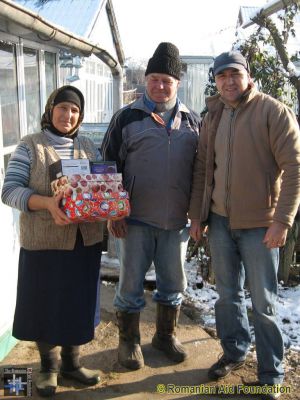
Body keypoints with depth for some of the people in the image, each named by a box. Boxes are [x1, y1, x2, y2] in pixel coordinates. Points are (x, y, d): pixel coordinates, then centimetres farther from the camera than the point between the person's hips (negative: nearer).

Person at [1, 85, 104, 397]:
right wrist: (48, 203, -27)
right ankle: (48, 366, 31)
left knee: (78, 304, 13)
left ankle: (72, 362, 34)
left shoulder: (88, 146, 9)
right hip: (43, 242, -3)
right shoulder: (30, 145, -4)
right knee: (45, 304, 9)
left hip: (85, 240, 4)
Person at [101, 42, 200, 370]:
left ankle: (165, 336, 36)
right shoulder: (127, 118, 1)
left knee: (173, 284, 14)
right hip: (135, 220, -2)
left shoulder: (191, 121, 9)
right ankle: (128, 341, 27)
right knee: (131, 284, 7)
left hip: (176, 222, 3)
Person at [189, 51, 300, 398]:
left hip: (259, 224, -5)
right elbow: (202, 168, 12)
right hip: (220, 220, 5)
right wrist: (197, 214, 9)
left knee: (263, 302, 5)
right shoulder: (213, 117, 9)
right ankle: (234, 352, 37)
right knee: (228, 294, 17)